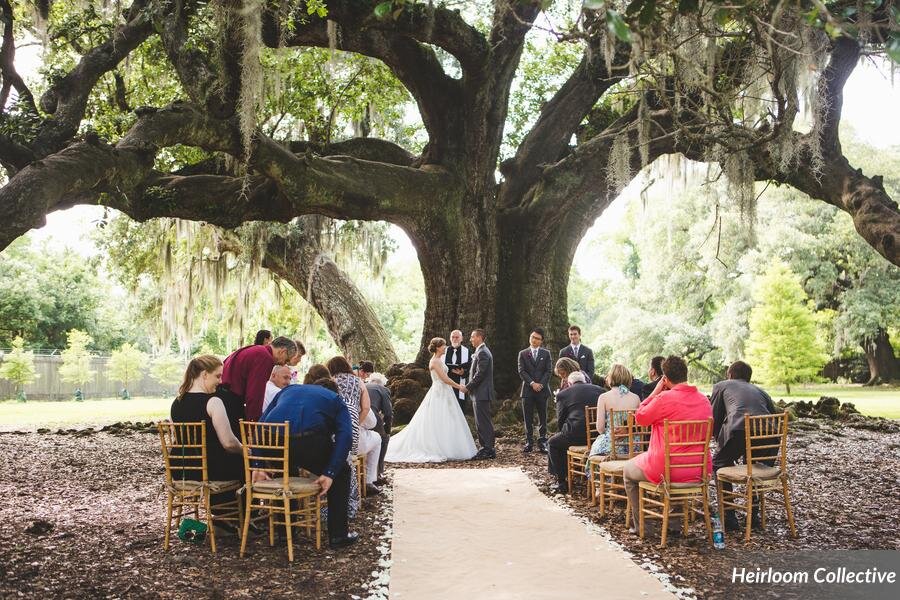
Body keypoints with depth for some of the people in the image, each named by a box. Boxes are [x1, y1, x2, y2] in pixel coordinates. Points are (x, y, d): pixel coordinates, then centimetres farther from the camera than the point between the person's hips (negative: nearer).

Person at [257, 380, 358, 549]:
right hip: (308, 439, -4)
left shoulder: (288, 390, 38)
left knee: (287, 471, 38)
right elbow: (345, 436, 4)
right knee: (341, 472, 24)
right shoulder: (335, 399, 27)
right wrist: (329, 474, 0)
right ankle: (338, 535, 22)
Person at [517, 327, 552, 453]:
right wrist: (532, 383, -12)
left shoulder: (546, 353, 9)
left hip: (542, 390, 0)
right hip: (528, 390, 0)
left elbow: (549, 371, 3)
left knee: (543, 418, 2)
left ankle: (542, 443, 7)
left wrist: (541, 384, -10)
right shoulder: (523, 354, 8)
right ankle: (529, 442, 8)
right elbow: (521, 372, 0)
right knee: (528, 418, 2)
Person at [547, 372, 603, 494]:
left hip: (576, 435, -5)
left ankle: (562, 482, 17)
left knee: (553, 443, 22)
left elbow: (560, 420, 7)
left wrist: (564, 432, 24)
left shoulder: (562, 394, 5)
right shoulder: (600, 390, 13)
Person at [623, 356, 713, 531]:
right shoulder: (704, 400, 0)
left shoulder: (664, 398, -19)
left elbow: (640, 418, -4)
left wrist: (655, 392, -1)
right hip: (699, 471, 6)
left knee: (628, 469, 22)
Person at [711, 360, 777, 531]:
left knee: (719, 464, 21)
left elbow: (714, 420, 20)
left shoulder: (721, 386, 25)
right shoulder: (760, 391, 35)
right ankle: (753, 514, 31)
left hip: (739, 430, -4)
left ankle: (729, 517, 15)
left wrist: (721, 442, 33)